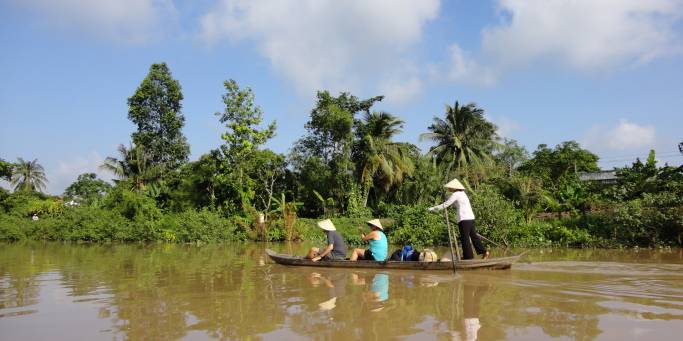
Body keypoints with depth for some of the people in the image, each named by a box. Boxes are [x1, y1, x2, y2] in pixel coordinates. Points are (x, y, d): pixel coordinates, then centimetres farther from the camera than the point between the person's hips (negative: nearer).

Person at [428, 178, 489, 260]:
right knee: (473, 235, 14)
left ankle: (468, 257, 4)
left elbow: (445, 204, -9)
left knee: (465, 238, -1)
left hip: (464, 219, -9)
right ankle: (483, 251, 15)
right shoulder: (462, 193, 18)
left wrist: (433, 208, -2)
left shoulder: (456, 194, -8)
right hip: (470, 217, 9)